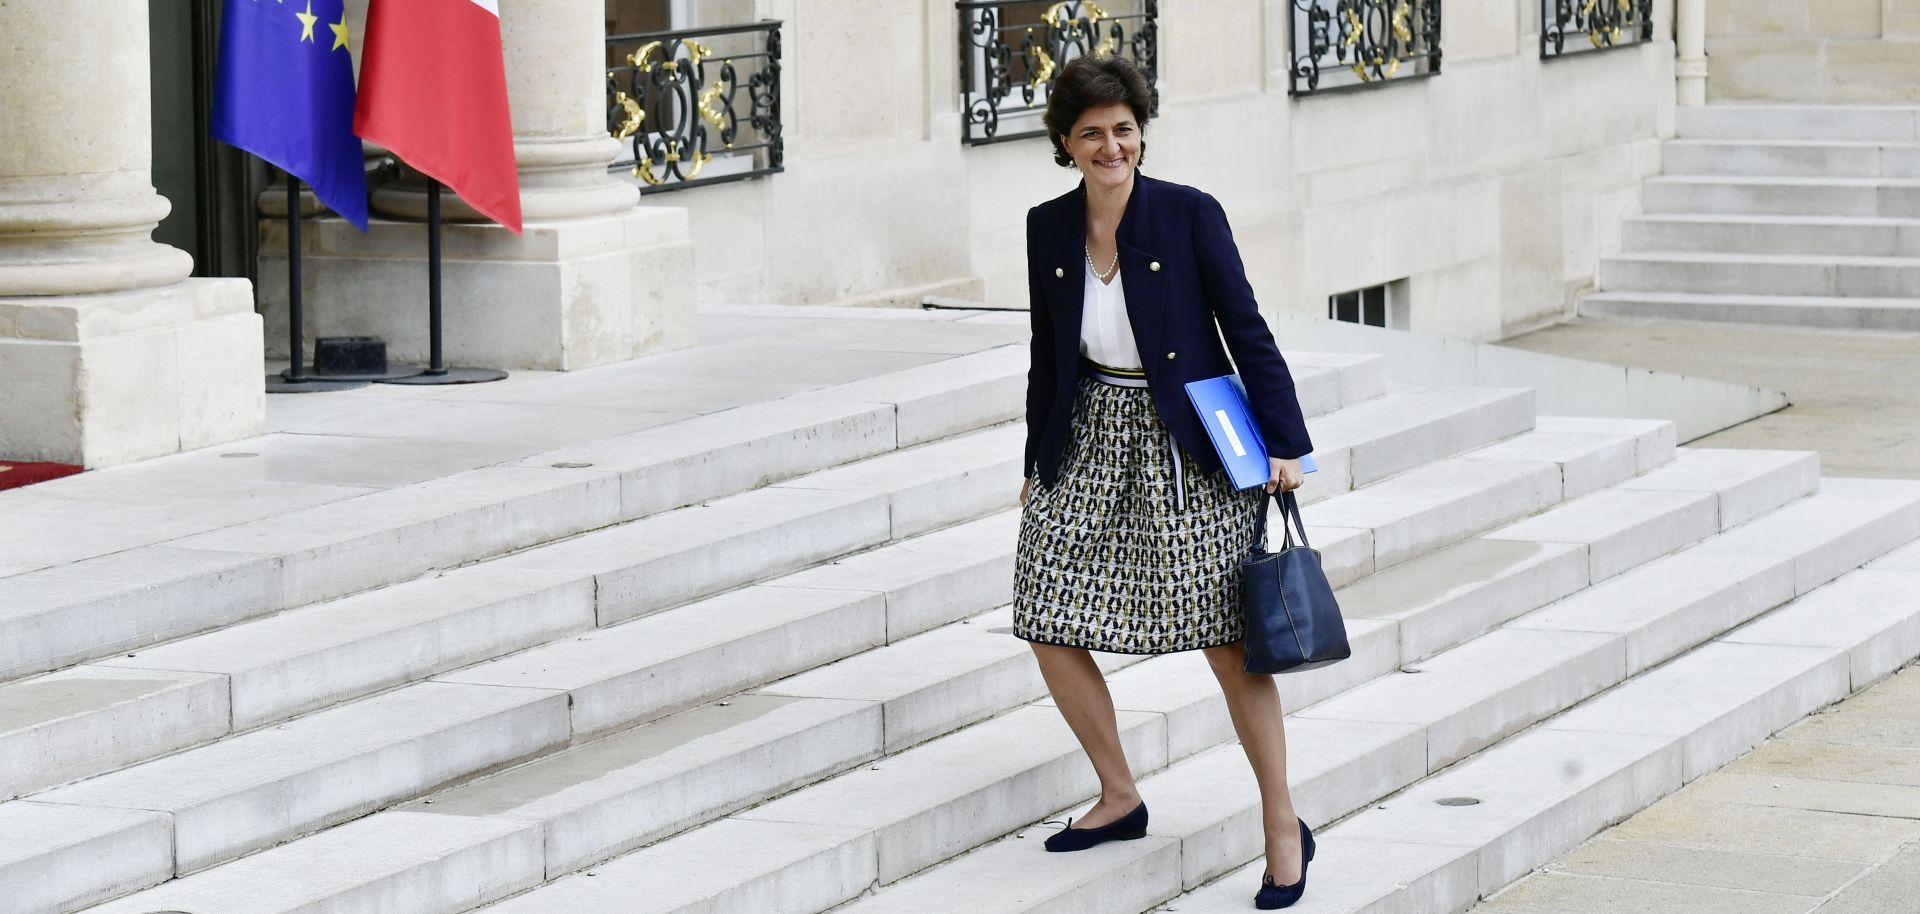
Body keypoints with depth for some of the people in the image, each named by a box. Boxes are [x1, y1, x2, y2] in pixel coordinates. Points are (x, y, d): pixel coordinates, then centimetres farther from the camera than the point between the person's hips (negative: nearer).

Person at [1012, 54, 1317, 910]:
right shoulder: (1048, 228, 3)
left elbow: (1246, 331, -7)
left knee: (1225, 637, -5)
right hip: (1090, 438, 5)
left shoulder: (1190, 215, -10)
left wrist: (1282, 445, -10)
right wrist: (1038, 462, 16)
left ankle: (1284, 828, 6)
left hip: (1186, 440, -5)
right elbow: (1048, 352, 12)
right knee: (1048, 624, 2)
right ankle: (1119, 798, 22)